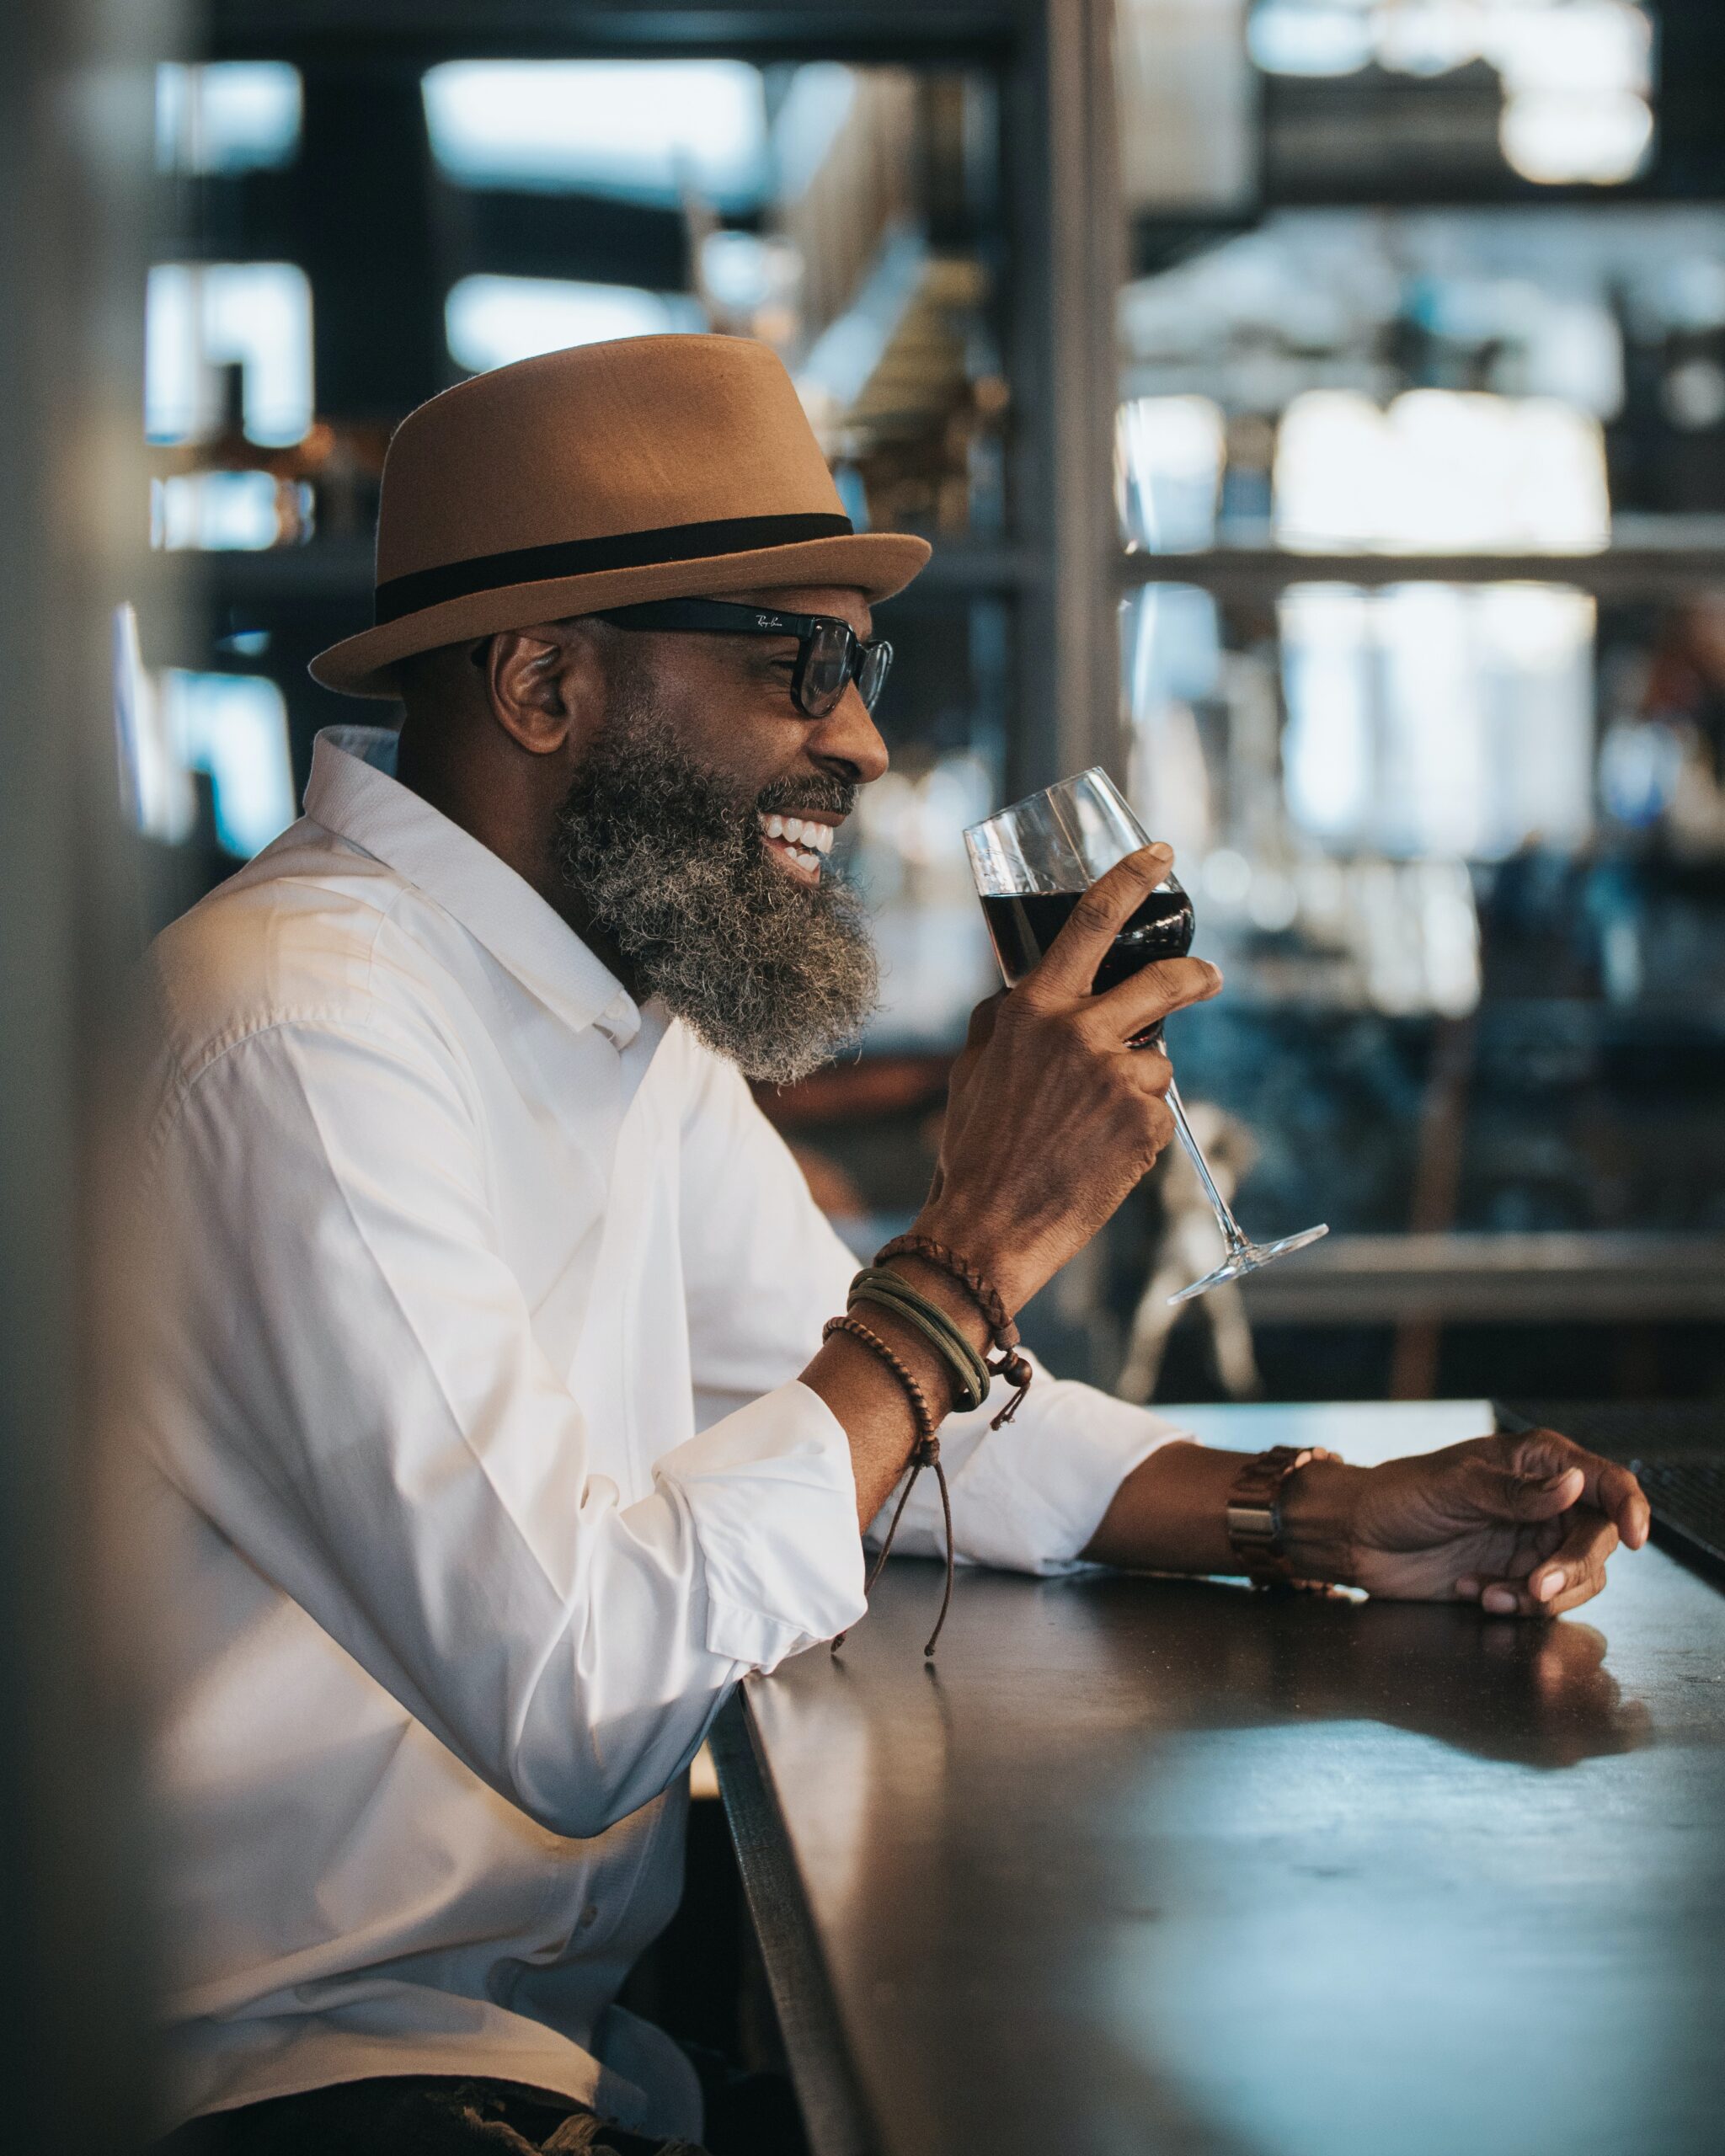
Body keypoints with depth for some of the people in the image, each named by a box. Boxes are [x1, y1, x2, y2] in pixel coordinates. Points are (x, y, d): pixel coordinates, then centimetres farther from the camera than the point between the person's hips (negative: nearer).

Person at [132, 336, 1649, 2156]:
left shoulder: (623, 987, 8)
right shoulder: (305, 1041, -23)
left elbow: (864, 1397, 14)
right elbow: (582, 1709, -29)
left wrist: (1322, 1514, -2)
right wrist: (981, 1247, -22)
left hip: (580, 1986, 9)